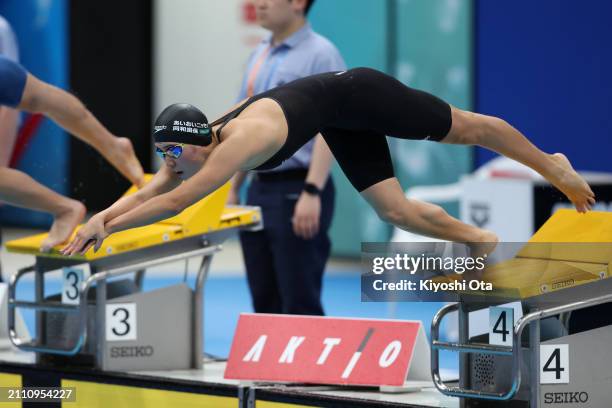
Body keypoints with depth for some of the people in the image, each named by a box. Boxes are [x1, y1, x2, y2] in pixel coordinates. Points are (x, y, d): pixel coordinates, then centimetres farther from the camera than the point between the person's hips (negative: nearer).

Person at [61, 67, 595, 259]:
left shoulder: (240, 143, -37)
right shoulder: (193, 148, -13)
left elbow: (175, 202, -42)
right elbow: (148, 193, -6)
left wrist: (109, 225, -40)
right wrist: (99, 218, -19)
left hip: (355, 95, -7)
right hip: (340, 125, 7)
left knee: (468, 129, 11)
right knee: (395, 211, 5)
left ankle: (551, 166, 28)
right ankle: (481, 240, 20)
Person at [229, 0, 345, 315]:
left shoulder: (320, 55, -10)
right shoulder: (260, 56, 15)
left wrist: (312, 193, -26)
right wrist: (232, 189, 17)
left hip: (297, 192, -8)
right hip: (260, 190, 8)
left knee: (300, 304, -6)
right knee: (265, 303, 9)